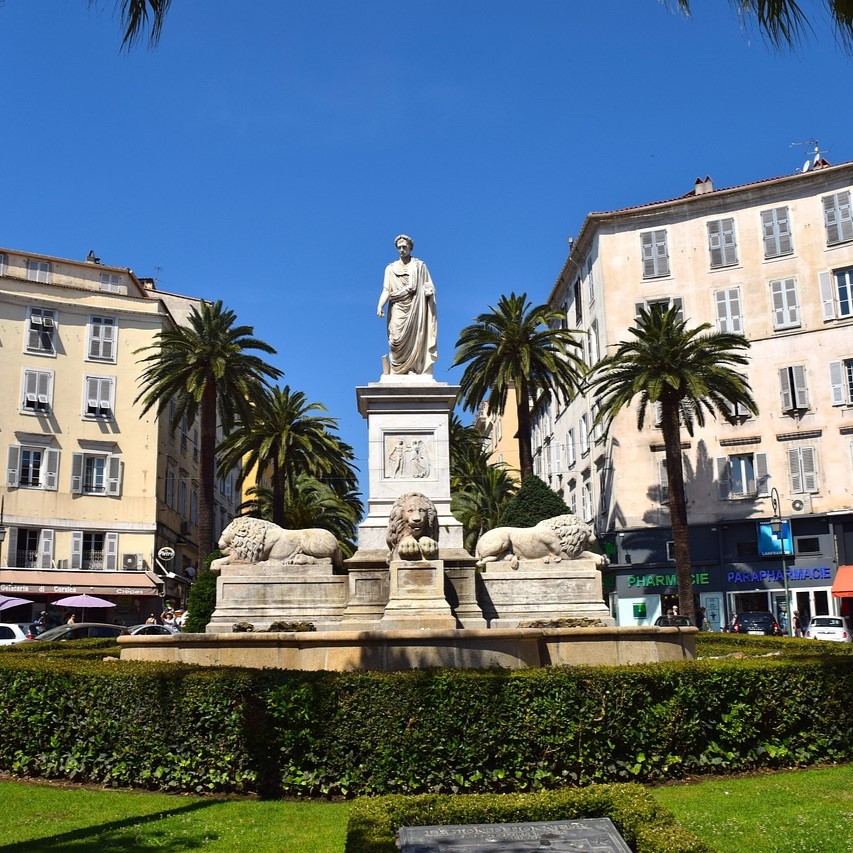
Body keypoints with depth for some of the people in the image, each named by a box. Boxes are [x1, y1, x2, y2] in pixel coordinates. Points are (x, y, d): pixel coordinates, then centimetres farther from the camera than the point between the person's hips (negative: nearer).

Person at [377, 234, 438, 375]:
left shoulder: (420, 266, 15)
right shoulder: (391, 268, 16)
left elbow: (429, 287, 12)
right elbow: (386, 290, 6)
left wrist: (428, 291, -13)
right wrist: (380, 306, -11)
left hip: (415, 310, 0)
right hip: (398, 311, 0)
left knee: (415, 341, -12)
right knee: (398, 341, -13)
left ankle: (414, 371, -17)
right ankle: (396, 374, -18)